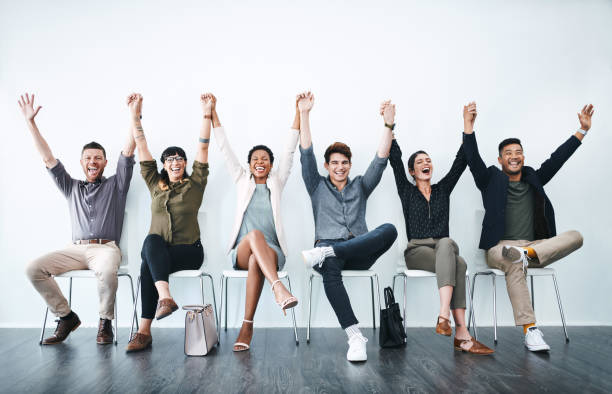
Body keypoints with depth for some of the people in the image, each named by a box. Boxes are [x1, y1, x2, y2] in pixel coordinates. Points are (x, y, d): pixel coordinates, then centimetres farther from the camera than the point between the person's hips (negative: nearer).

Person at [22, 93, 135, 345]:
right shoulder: (71, 187, 22)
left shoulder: (115, 185, 13)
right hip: (75, 249, 4)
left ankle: (105, 323, -14)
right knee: (34, 269, -19)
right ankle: (66, 317, -4)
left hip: (105, 248, -4)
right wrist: (30, 121, 12)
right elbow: (47, 158, 17)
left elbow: (128, 151, 3)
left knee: (107, 270, -37)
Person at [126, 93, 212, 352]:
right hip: (157, 249, 2)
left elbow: (203, 148, -1)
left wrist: (207, 114, -8)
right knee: (152, 240, -33)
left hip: (188, 251, -2)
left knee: (148, 265, -29)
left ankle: (144, 330, -28)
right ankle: (165, 297, -45)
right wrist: (135, 115, 8)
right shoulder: (155, 184, 16)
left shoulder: (195, 184, 9)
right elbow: (142, 147, 12)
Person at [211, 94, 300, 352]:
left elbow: (289, 149, 9)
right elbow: (224, 148, 14)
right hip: (241, 251, 0)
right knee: (255, 234, -36)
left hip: (272, 252, 0)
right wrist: (213, 112, 12)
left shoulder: (277, 182, 15)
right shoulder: (242, 181, 17)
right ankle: (279, 289, -53)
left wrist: (300, 112, 5)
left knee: (256, 262, -37)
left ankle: (247, 328, -34)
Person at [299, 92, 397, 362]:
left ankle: (324, 253, -36)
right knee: (330, 269, -40)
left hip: (359, 252, 2)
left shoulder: (360, 187, 23)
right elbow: (306, 154, 8)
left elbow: (380, 160, 11)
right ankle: (355, 336, -41)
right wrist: (304, 114, -1)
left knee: (389, 230, -31)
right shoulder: (317, 186, 19)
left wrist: (388, 125, -1)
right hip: (328, 244, -1)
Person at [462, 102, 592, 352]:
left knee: (575, 237, -17)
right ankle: (530, 330, -38)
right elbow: (473, 159, -4)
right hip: (500, 247, -4)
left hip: (535, 244, 5)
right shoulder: (491, 179, 10)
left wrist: (583, 129, 8)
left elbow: (558, 158, 16)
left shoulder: (534, 179, 21)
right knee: (514, 265, -38)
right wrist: (468, 126, -16)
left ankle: (527, 254, -33)